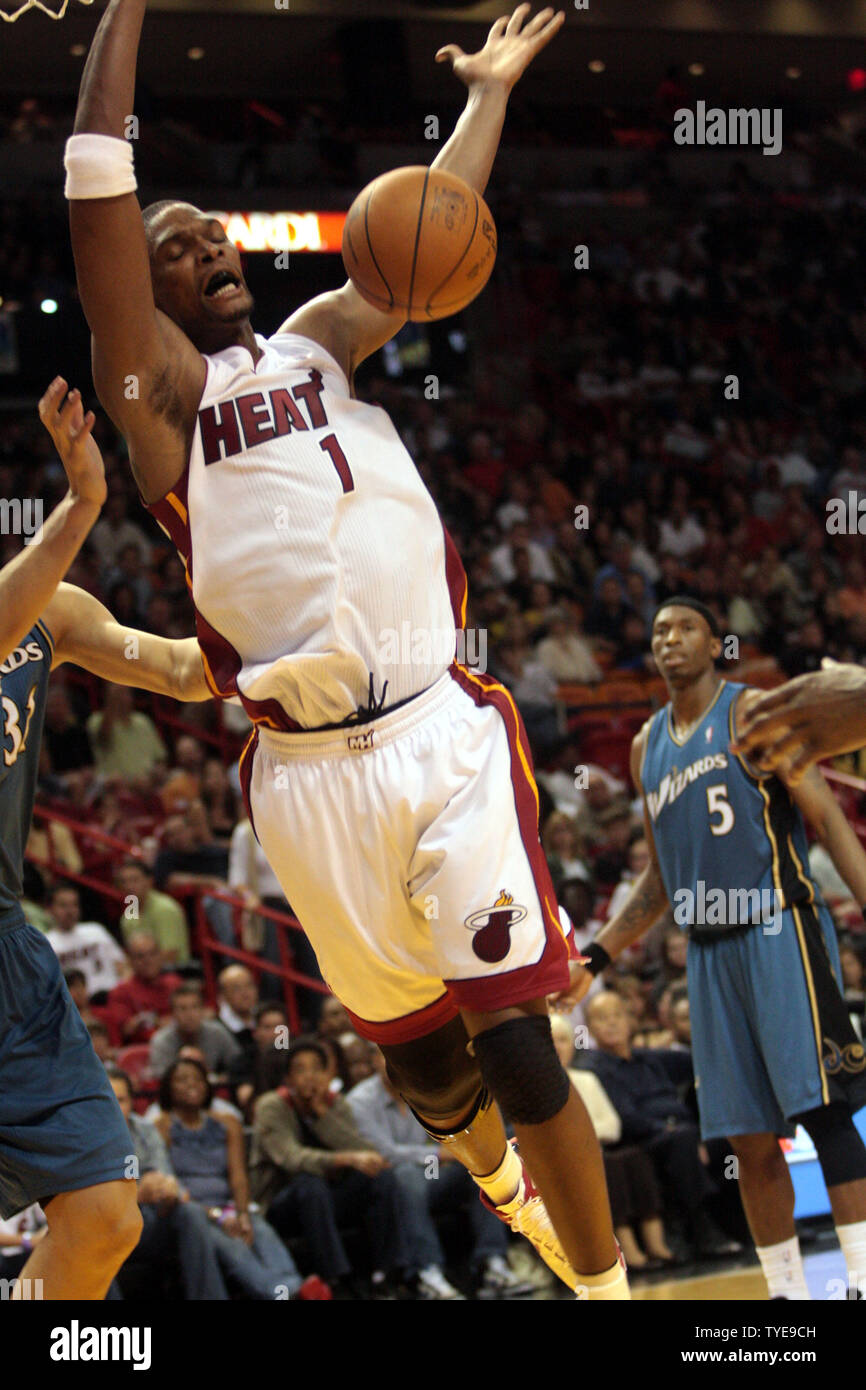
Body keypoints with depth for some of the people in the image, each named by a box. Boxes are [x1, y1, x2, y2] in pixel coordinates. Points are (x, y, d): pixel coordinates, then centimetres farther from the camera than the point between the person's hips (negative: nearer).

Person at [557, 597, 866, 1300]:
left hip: (780, 931, -6)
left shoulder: (752, 712, -2)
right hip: (709, 951, 6)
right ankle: (787, 1291, 11)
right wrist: (597, 957, 18)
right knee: (751, 1139, 4)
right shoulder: (648, 746, 17)